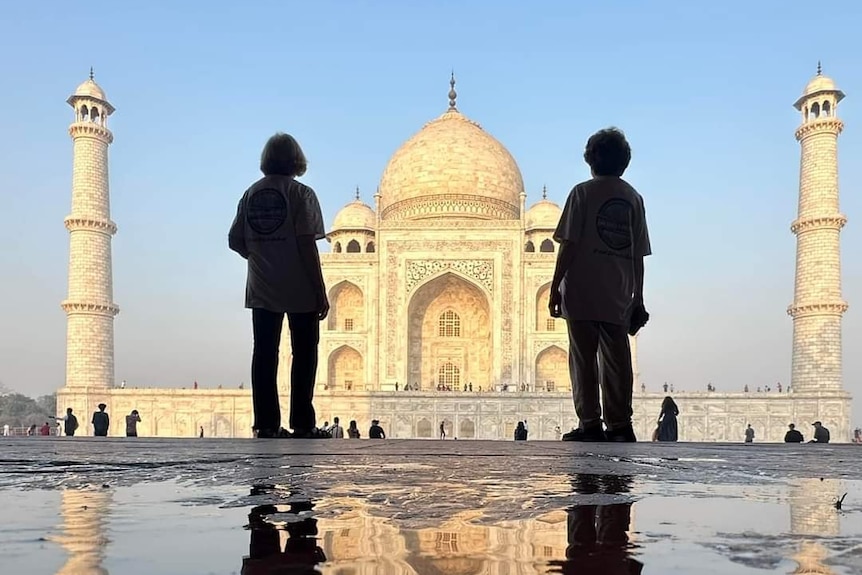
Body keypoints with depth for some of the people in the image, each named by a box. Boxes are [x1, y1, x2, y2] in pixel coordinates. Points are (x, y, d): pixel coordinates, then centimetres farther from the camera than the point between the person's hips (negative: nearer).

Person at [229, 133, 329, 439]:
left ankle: (266, 423, 7)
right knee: (304, 354, 5)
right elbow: (307, 245, -14)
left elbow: (235, 240, 7)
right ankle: (302, 423, 3)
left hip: (261, 290, 4)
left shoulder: (251, 194, 6)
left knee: (264, 354, 7)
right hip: (300, 290, -4)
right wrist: (321, 292, -10)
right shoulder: (300, 193, -8)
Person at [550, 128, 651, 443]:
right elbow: (638, 254, 10)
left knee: (584, 360, 1)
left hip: (582, 293, -4)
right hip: (618, 297, 4)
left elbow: (568, 245, -7)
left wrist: (555, 287, -2)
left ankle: (589, 424, 0)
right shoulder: (633, 197, 10)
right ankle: (620, 426, 8)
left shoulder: (583, 192, -2)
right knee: (617, 361, 7)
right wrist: (637, 298, 15)